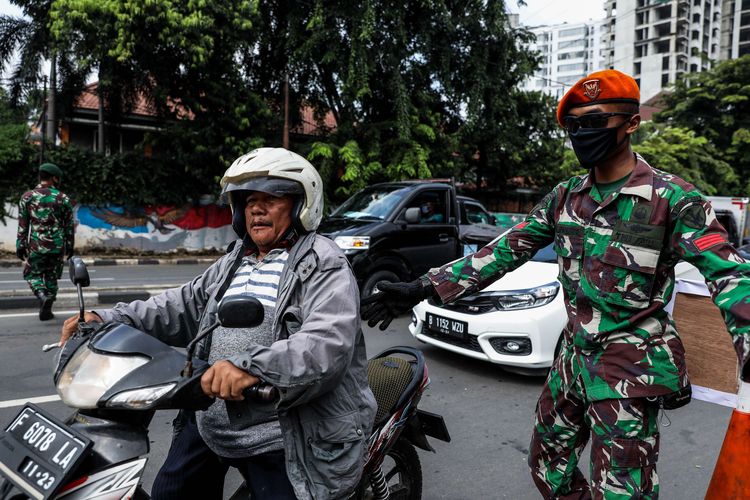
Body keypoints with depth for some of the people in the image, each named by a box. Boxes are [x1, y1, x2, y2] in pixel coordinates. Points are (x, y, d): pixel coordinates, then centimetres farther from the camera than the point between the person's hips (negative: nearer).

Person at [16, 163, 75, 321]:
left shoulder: (27, 197, 0)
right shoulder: (63, 198, 0)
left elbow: (22, 225, 0)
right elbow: (69, 225, 2)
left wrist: (20, 246, 6)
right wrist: (69, 247, 10)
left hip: (35, 245, -1)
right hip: (57, 245, 1)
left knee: (32, 274, 14)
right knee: (52, 277, 13)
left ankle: (43, 296, -13)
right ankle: (46, 311, 17)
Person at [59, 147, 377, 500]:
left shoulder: (325, 266, -12)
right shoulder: (232, 264, 15)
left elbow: (329, 343, -27)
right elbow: (183, 306, 12)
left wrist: (253, 367, -43)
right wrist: (107, 320, -1)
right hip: (211, 418, 8)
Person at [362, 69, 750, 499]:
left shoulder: (674, 199, -13)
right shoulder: (565, 197, 3)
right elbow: (506, 251, 1)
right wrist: (424, 288, -8)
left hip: (631, 372, -5)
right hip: (573, 361, 6)